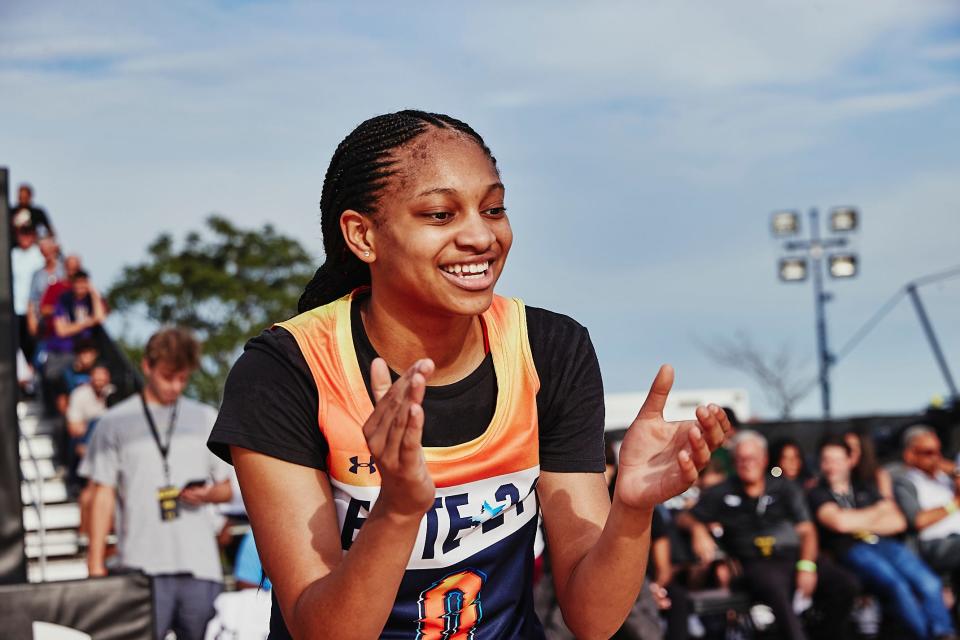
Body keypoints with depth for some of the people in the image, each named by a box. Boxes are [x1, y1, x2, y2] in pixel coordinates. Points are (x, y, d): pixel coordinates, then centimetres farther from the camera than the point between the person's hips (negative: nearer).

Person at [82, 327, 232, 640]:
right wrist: (96, 562, 0)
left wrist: (207, 494, -6)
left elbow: (225, 488, 19)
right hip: (142, 564, -3)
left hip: (200, 564, 3)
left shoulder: (206, 419, 16)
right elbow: (103, 494, 6)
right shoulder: (115, 423, 7)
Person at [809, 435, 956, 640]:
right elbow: (839, 522, -8)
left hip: (883, 543, 5)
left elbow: (898, 522, 15)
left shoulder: (864, 488, 25)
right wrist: (877, 512, 7)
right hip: (852, 550, -5)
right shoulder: (818, 494, 12)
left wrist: (861, 525, 0)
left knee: (928, 583, -24)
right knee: (898, 586, -33)